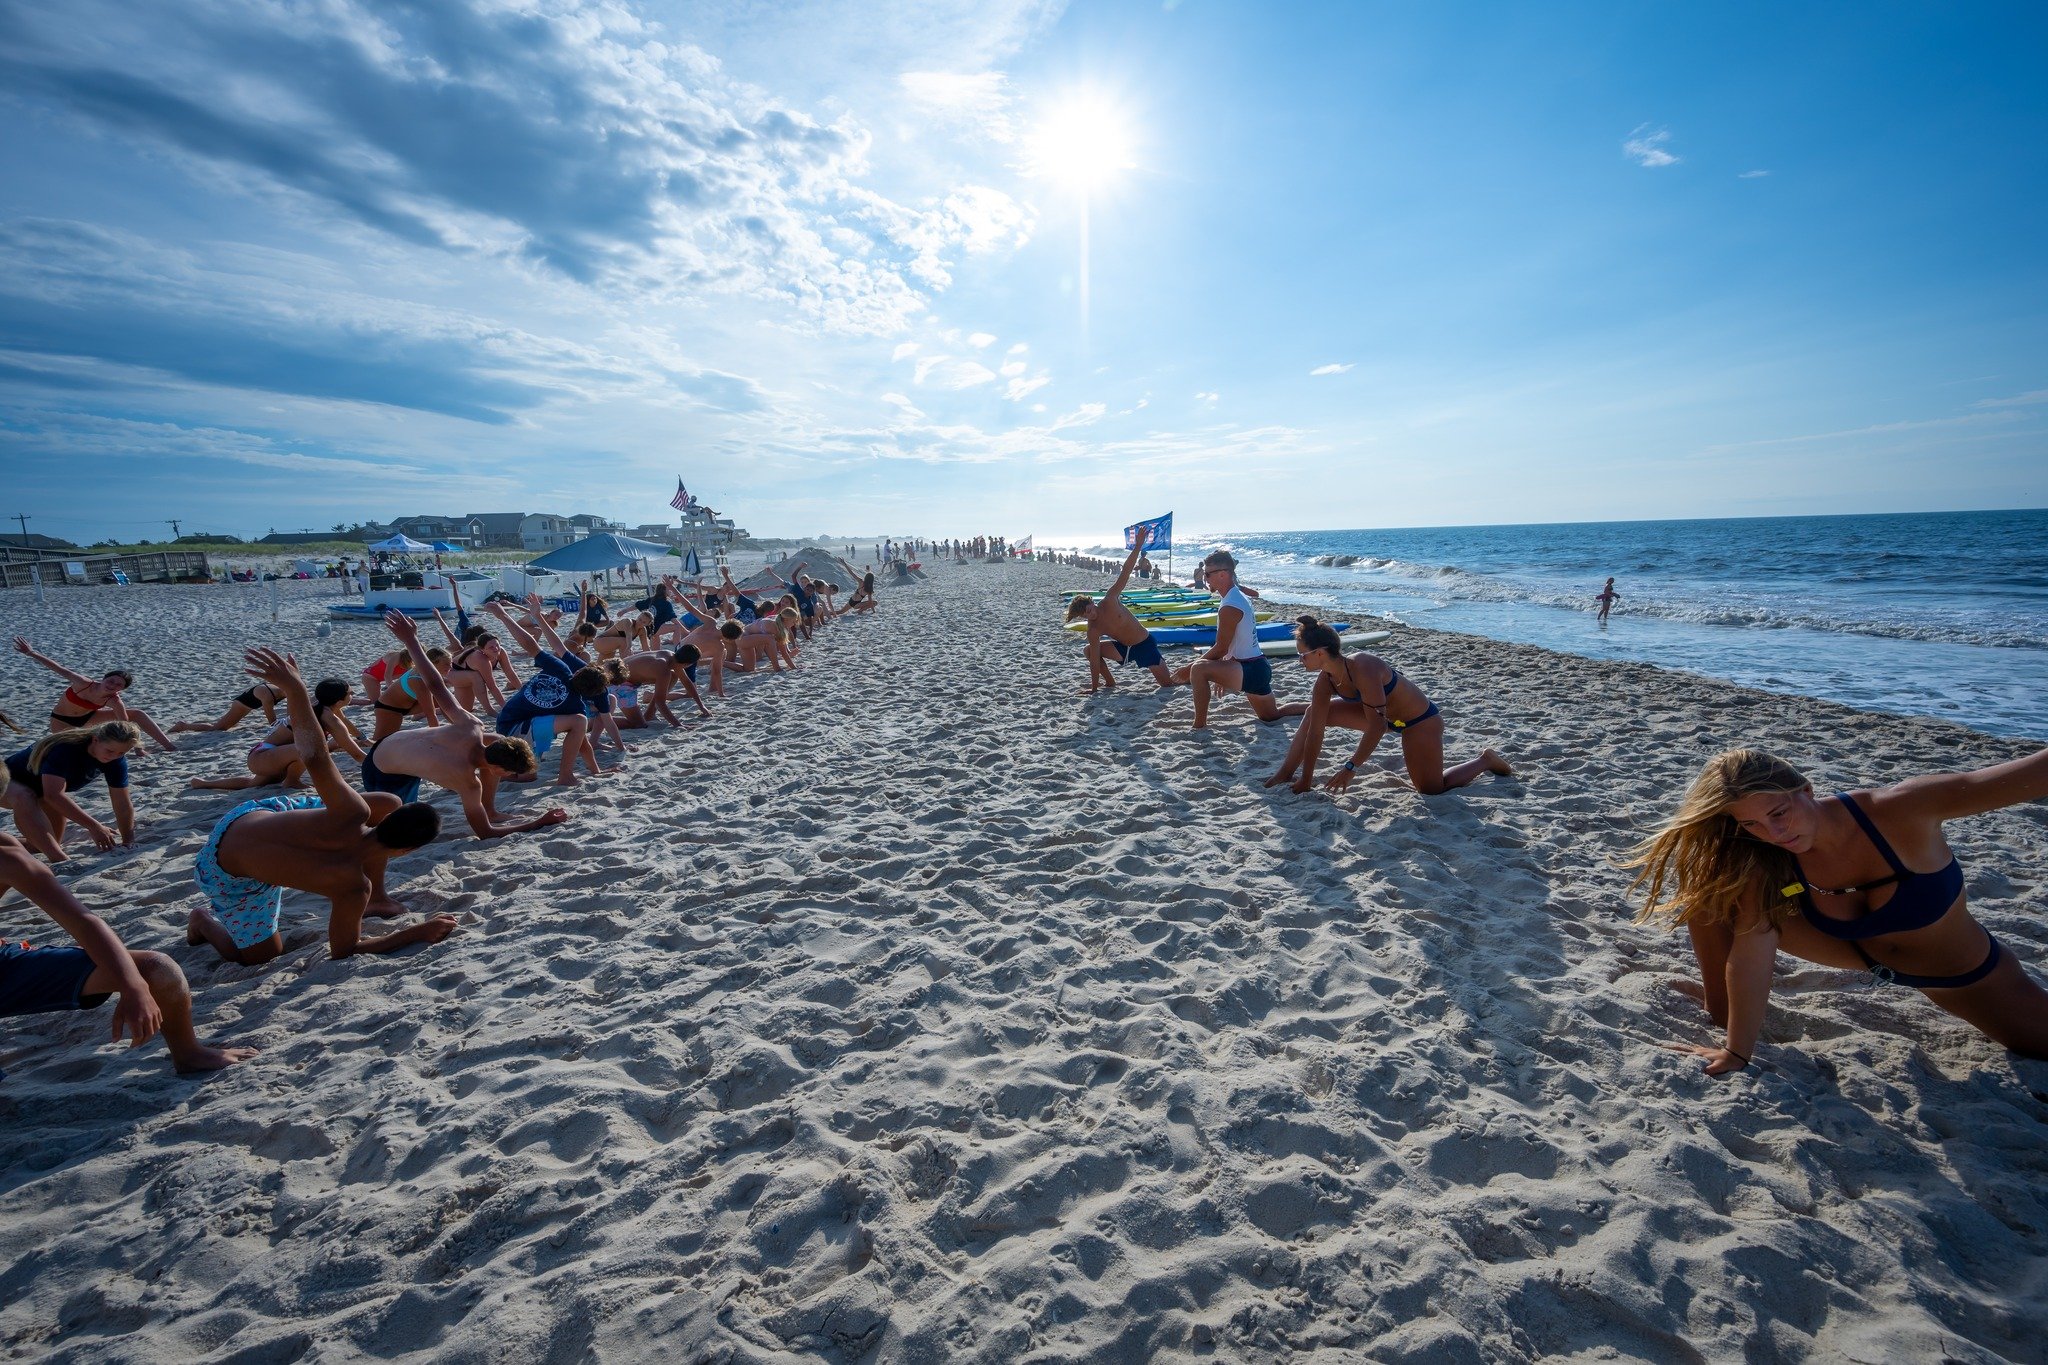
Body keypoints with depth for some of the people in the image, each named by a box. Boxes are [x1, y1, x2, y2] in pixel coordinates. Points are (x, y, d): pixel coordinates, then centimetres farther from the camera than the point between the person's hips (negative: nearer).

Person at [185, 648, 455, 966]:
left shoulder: (354, 813, -34)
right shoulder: (354, 885, -39)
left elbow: (316, 756, -37)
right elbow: (342, 951, -22)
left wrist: (295, 687, -31)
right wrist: (418, 933, -20)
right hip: (230, 878, -5)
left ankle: (376, 898, 20)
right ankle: (205, 920, 29)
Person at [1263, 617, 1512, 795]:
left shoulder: (1363, 669, -36)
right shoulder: (1326, 679, -14)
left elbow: (1377, 726, -35)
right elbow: (1314, 732, -12)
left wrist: (1350, 768, -34)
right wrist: (1305, 780, -11)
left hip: (1420, 721, -7)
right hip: (1385, 716, 7)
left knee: (1432, 790, 2)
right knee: (1316, 714, -3)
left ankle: (1485, 760, 24)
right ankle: (1288, 773, 5)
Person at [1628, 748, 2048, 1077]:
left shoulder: (1897, 810, -37)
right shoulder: (1766, 864, -29)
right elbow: (1750, 956, -30)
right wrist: (1736, 1052, -31)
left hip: (1964, 976, -1)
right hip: (1862, 954, 1)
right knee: (1713, 888, -17)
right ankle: (1719, 1011, 5)